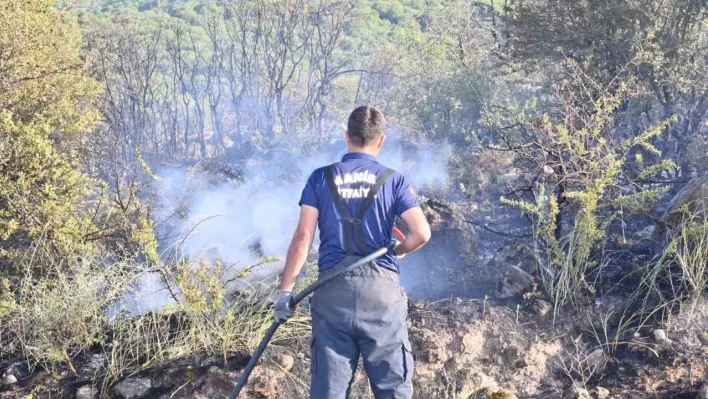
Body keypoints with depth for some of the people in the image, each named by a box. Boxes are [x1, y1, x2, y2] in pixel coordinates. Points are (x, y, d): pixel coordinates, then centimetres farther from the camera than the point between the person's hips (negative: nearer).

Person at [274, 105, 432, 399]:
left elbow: (303, 237, -2)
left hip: (333, 289, 1)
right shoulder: (393, 180, 4)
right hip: (381, 289, -1)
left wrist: (286, 289, 1)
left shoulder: (320, 178, 6)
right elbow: (421, 233, -5)